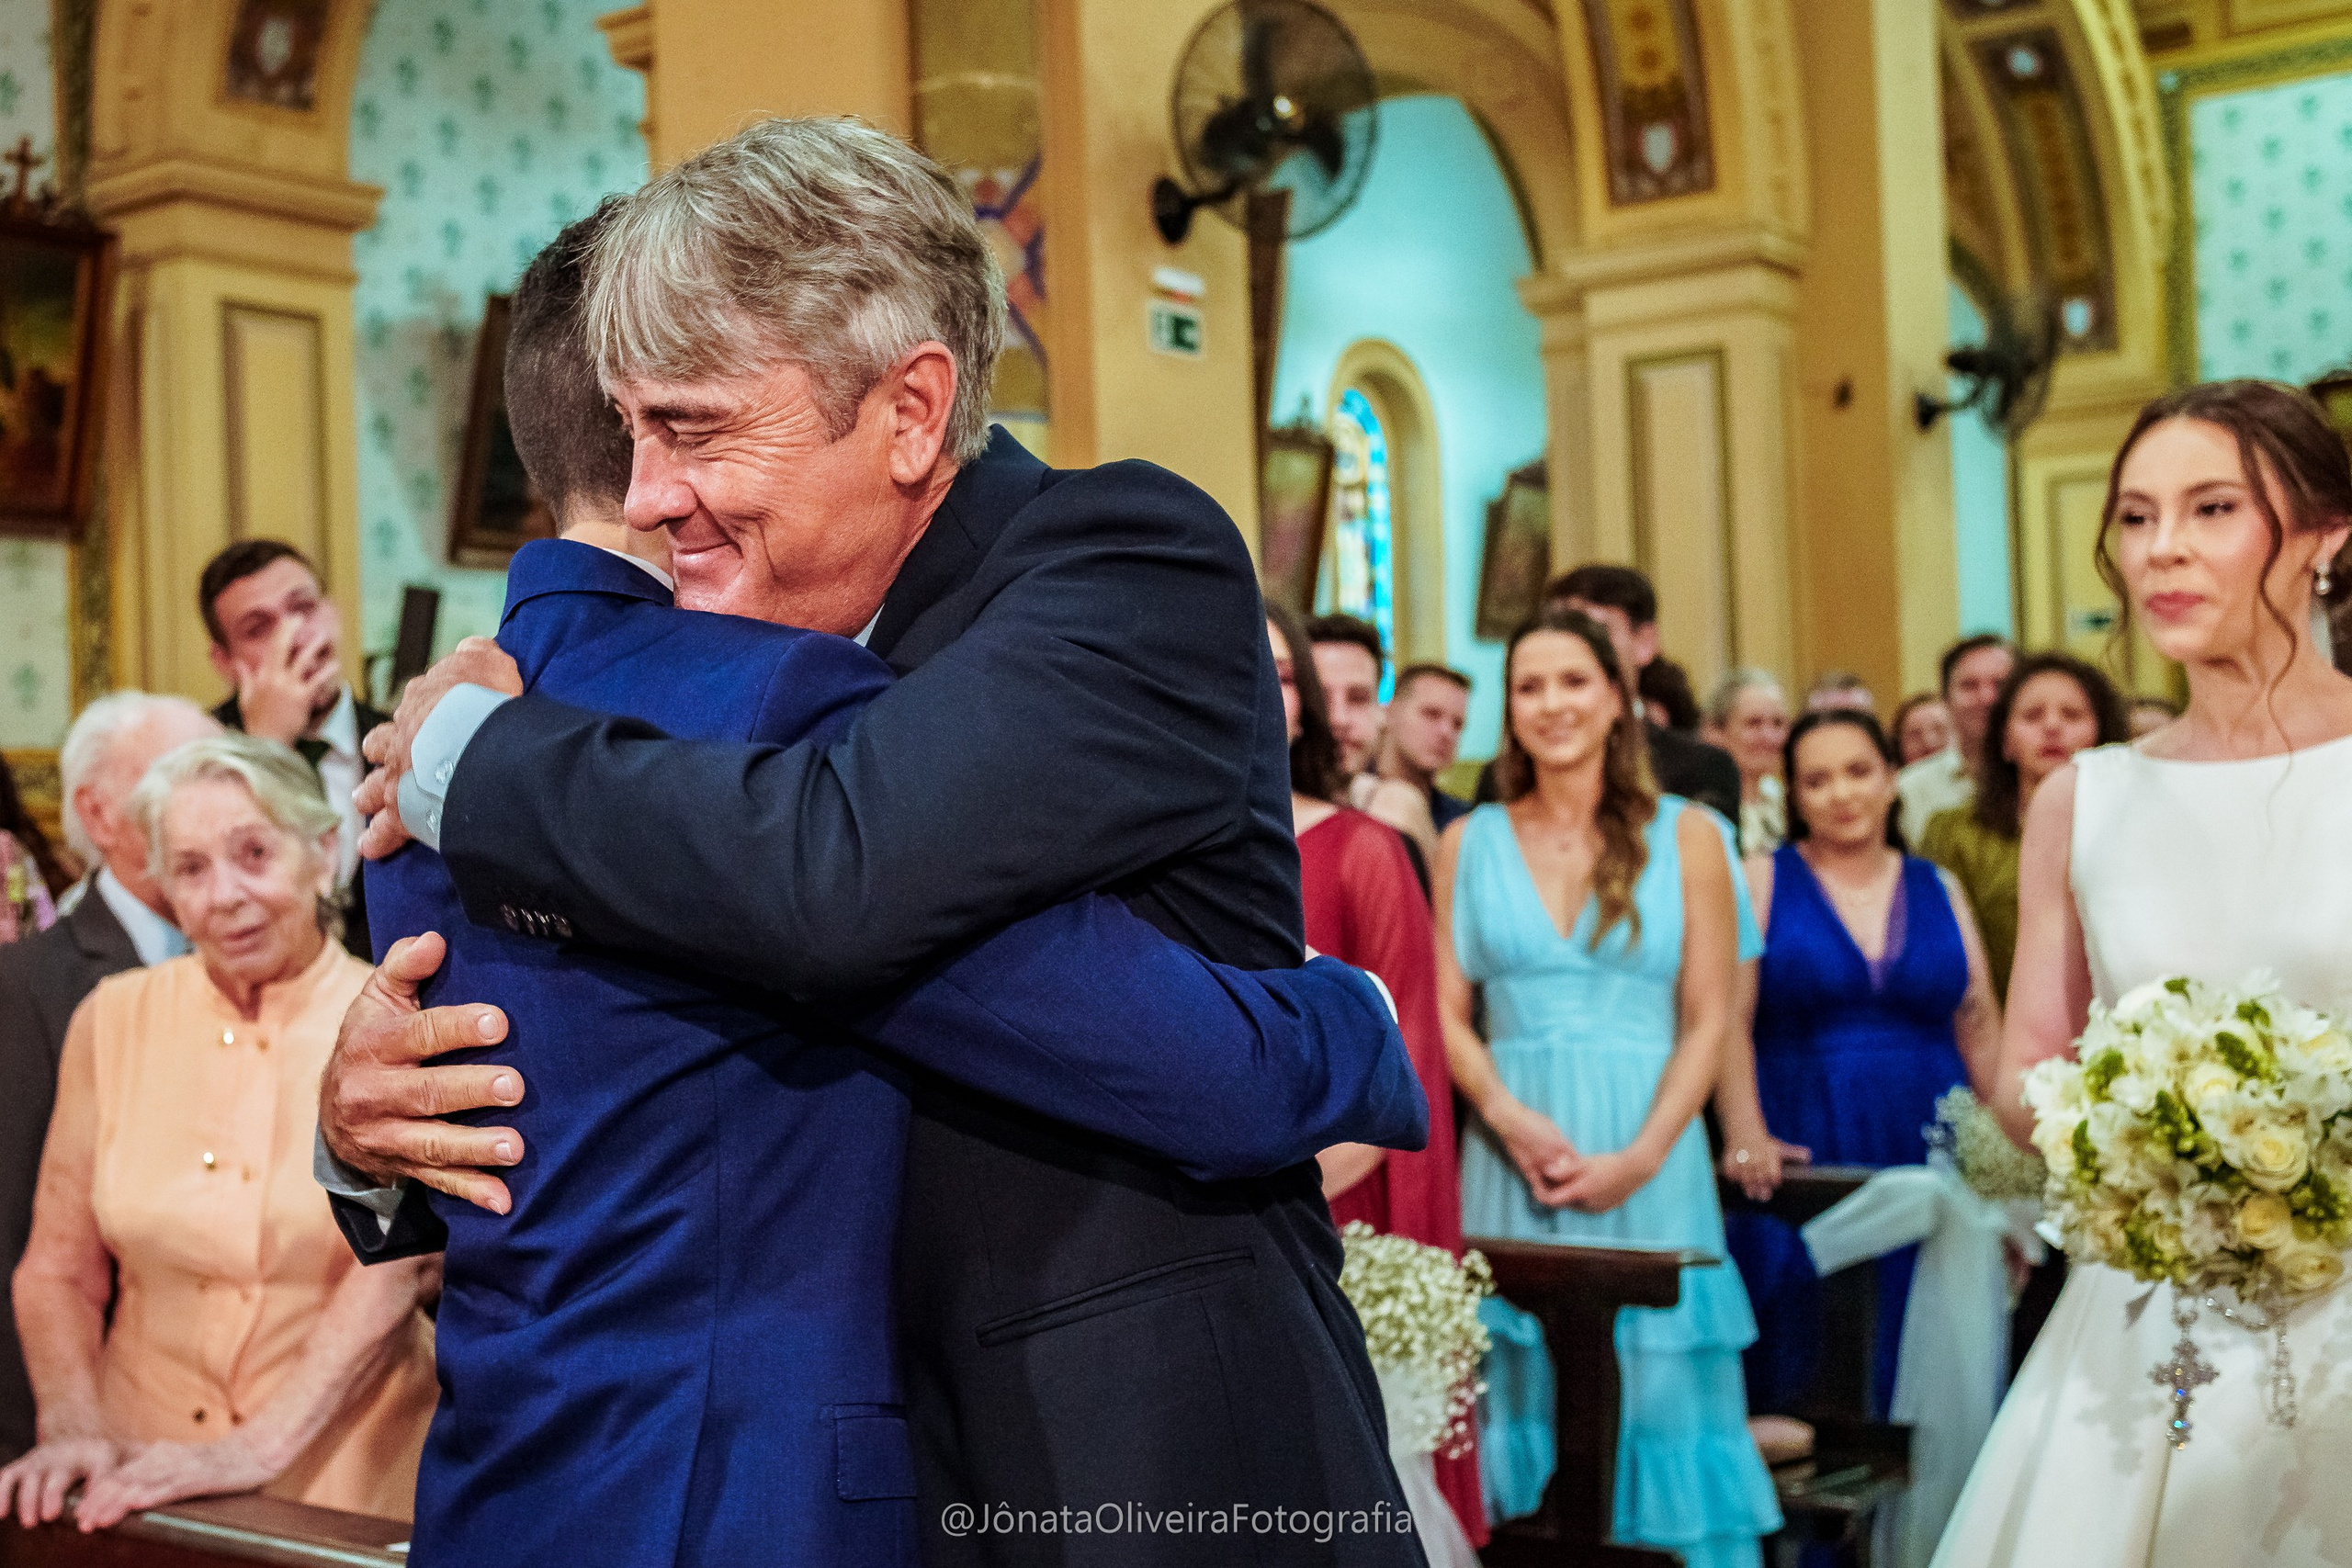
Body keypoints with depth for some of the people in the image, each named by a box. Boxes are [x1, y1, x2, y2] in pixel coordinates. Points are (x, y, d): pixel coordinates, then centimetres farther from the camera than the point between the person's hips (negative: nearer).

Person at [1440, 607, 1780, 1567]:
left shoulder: (1686, 837, 4)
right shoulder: (1470, 843, 8)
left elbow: (1707, 1021, 0)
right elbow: (1444, 1014, 4)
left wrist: (1639, 1156, -11)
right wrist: (1511, 1119, -13)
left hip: (1647, 1151, -1)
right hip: (1509, 1153, 1)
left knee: (1657, 1382, 1)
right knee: (1522, 1383, 5)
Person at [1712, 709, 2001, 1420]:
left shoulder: (1938, 890, 12)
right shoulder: (1764, 881, 4)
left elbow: (1982, 1034, 9)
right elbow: (1727, 1020, -6)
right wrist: (1746, 1136, -20)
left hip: (1929, 1154, 3)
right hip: (1803, 1160, -2)